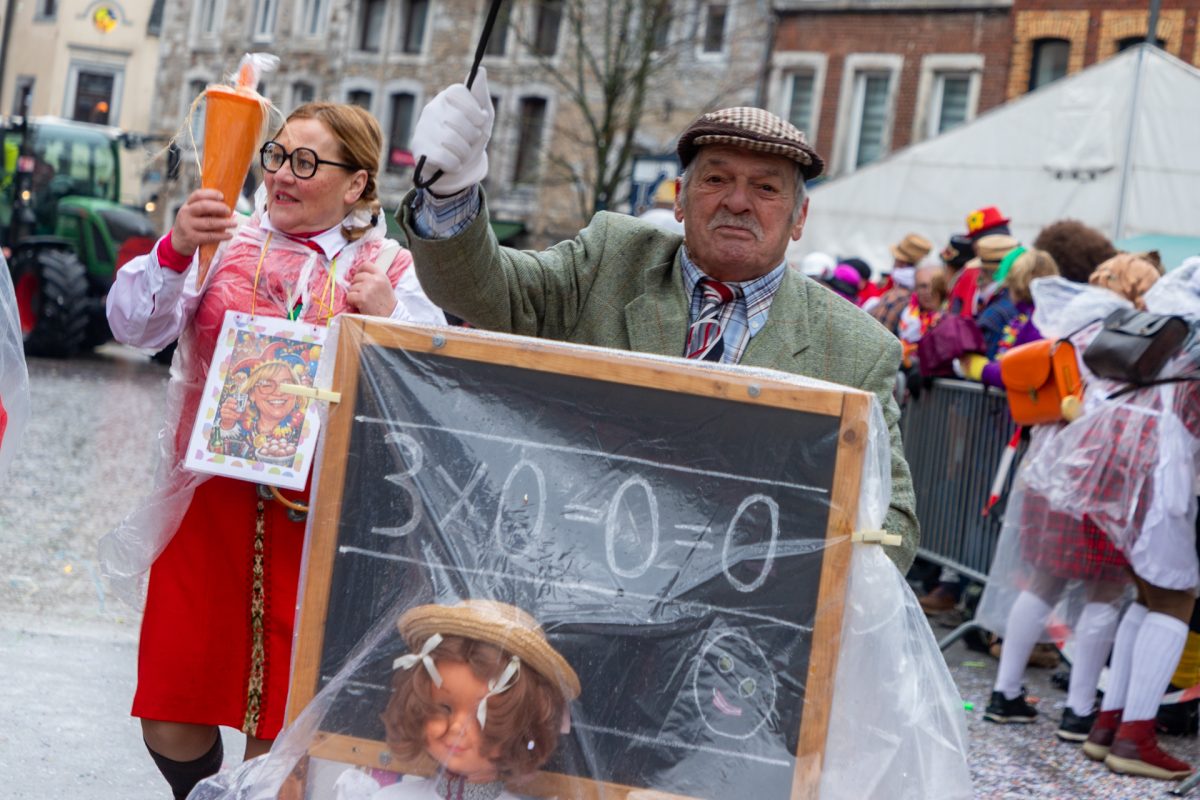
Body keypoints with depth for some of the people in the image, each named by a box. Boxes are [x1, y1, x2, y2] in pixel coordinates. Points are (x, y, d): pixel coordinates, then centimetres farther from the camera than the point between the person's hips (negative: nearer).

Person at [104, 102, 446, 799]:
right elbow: (134, 326, -5)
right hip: (208, 499, 1)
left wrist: (388, 318, -16)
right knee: (171, 714, 5)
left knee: (281, 721, 3)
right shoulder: (226, 241, 6)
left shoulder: (390, 270, 5)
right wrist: (175, 250, -21)